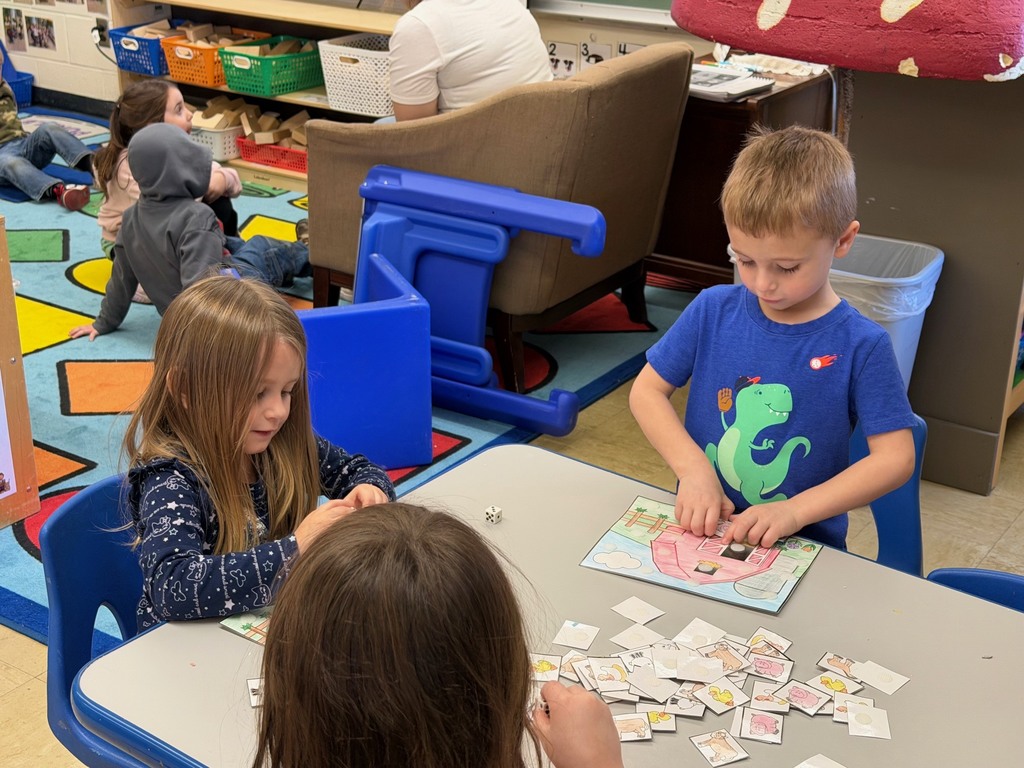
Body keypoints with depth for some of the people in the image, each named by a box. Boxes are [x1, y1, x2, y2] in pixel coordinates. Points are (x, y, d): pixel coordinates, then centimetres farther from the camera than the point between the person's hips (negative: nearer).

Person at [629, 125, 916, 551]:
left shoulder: (861, 345, -9)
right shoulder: (712, 311, 0)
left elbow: (895, 458, -10)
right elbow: (646, 391, 5)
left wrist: (796, 511, -20)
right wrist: (693, 469, -11)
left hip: (803, 548, -1)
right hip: (698, 531, 2)